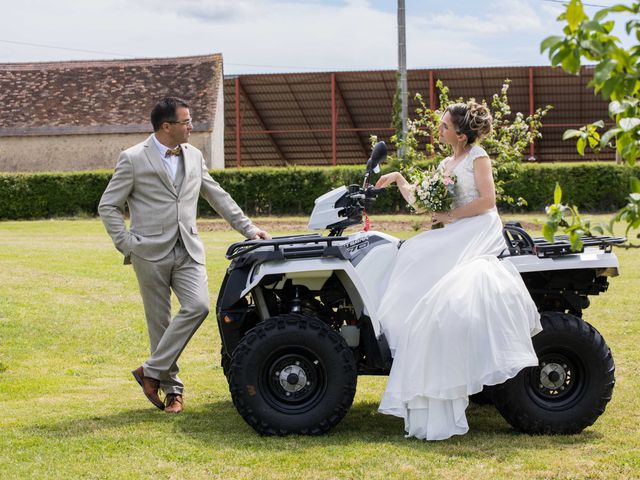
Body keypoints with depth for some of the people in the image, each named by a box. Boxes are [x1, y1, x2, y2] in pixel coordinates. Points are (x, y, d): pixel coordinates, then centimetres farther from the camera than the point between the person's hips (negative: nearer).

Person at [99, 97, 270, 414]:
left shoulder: (194, 156, 13)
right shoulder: (133, 159, -3)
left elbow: (219, 197, 22)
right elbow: (108, 206, 0)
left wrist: (248, 228, 17)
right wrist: (127, 245, -8)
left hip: (188, 250, 4)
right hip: (151, 253, -4)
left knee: (197, 307, -15)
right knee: (160, 321, 1)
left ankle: (152, 371, -6)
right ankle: (172, 388, 13)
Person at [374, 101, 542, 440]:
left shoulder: (477, 157, 1)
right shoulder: (445, 165, 24)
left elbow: (487, 200, -10)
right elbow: (419, 200, 26)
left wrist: (450, 216, -11)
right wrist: (399, 180, 15)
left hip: (479, 231, -9)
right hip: (454, 237, 9)